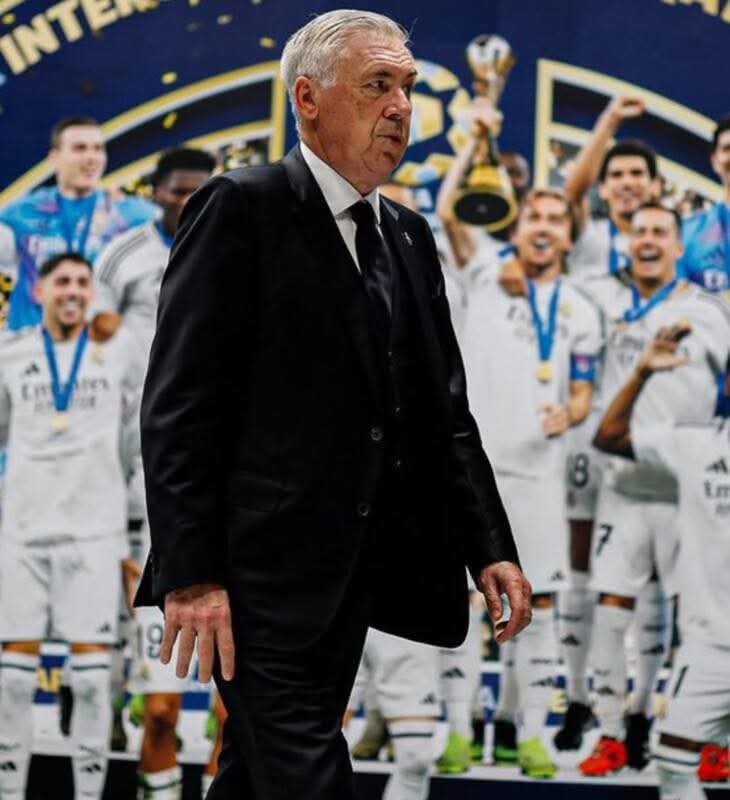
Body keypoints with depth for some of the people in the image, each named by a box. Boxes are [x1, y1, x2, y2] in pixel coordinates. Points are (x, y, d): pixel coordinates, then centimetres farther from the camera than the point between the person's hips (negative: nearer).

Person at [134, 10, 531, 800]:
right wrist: (191, 575, -18)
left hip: (355, 579, 7)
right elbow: (179, 404, -12)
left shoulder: (407, 236, 16)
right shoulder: (241, 208, -7)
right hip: (264, 579, -7)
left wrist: (489, 547, 9)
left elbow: (443, 409, 18)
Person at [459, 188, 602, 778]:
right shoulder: (484, 282, 7)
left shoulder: (580, 313, 11)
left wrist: (568, 414, -9)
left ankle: (526, 728, 10)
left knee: (538, 602, 2)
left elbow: (583, 394, 9)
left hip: (538, 469, 2)